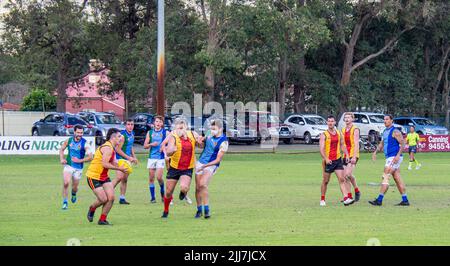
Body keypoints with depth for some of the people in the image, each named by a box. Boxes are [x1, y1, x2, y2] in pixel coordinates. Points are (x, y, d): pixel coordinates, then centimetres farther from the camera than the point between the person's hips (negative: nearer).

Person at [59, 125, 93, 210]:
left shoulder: (85, 143, -12)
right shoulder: (69, 140, -2)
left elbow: (90, 157, -15)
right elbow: (61, 149, 16)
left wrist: (80, 160, -22)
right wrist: (61, 159, 0)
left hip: (78, 168, -1)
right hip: (68, 165, 1)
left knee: (74, 187, 9)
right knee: (66, 183, -19)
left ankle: (74, 194, 46)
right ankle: (65, 202, -6)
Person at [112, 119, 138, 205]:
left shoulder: (132, 134, 11)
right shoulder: (123, 135, -17)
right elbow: (118, 149, -18)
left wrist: (134, 157, 16)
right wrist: (128, 157, -18)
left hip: (128, 159, 8)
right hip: (120, 159, -8)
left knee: (125, 180, 8)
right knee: (119, 178, -19)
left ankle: (122, 198, 11)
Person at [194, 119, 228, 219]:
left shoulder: (223, 142, -13)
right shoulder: (210, 136, 4)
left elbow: (218, 160, -15)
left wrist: (204, 166, -20)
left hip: (211, 165, -6)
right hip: (200, 163, 6)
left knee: (203, 184, -25)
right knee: (197, 187, 4)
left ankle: (206, 210, -19)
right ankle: (199, 210, 16)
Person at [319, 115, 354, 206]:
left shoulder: (339, 133, 8)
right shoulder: (324, 135, -6)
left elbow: (342, 145, 20)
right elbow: (321, 149, -14)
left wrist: (347, 154, 6)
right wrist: (326, 159, -28)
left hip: (338, 159, 3)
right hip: (328, 161, -3)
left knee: (342, 179, -8)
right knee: (325, 181, 7)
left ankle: (346, 198, -15)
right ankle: (322, 199, 21)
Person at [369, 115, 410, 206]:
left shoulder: (395, 132, -11)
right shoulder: (385, 131, 17)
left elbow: (403, 143, -15)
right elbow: (382, 143, 27)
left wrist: (398, 155, -24)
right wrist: (376, 152, 12)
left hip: (394, 158, -9)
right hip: (389, 157, 9)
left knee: (385, 177, -12)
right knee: (398, 179, 9)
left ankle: (379, 200, -13)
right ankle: (405, 200, 11)